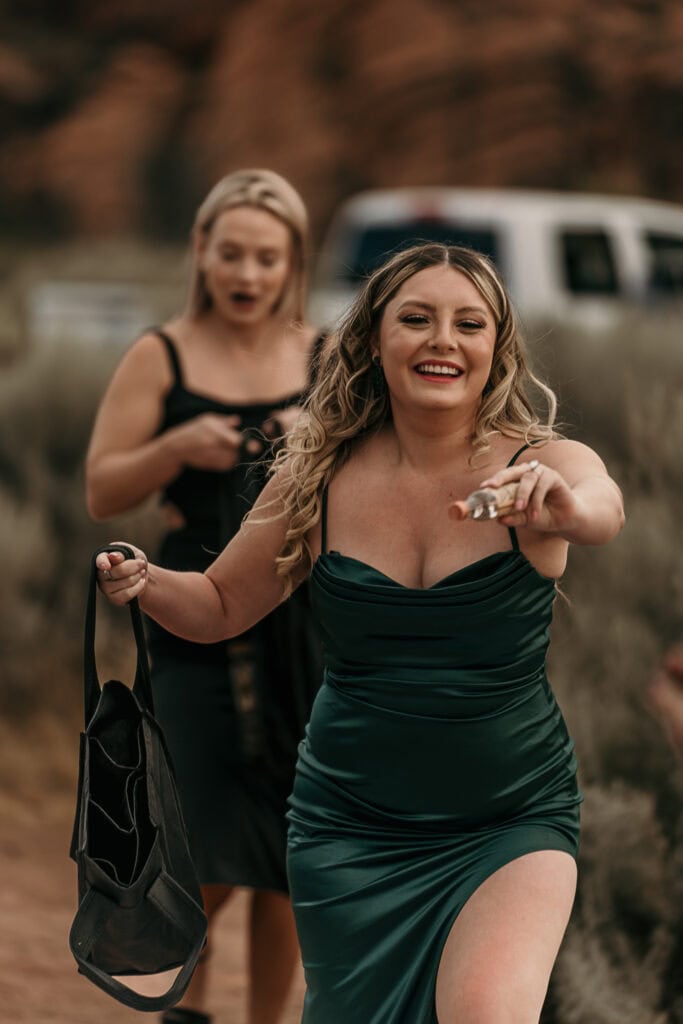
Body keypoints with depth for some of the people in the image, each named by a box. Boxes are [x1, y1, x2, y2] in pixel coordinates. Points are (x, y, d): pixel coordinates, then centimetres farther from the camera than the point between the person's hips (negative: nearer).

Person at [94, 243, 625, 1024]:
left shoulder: (544, 465, -10)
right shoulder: (321, 475, -3)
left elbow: (604, 510, -33)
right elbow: (221, 606, 9)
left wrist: (569, 511, -56)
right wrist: (143, 583, -12)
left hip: (510, 826, -3)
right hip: (349, 829, 3)